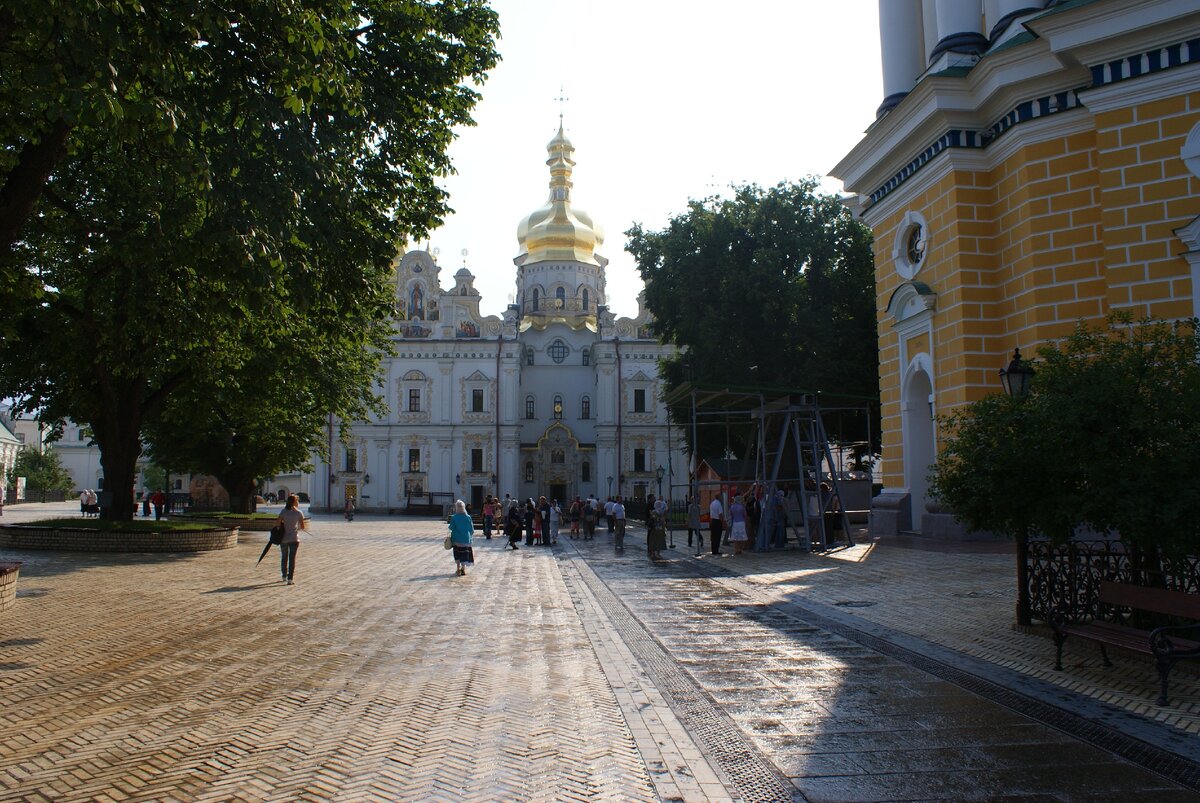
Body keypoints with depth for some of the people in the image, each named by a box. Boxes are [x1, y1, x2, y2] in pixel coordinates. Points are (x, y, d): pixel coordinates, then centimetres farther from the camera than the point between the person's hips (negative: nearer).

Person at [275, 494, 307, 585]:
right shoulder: (298, 513, -6)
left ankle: (284, 576, 29)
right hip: (294, 539, -2)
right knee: (292, 558, 2)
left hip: (284, 538, 2)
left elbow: (277, 522, -7)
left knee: (284, 557, 18)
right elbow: (302, 527, -4)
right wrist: (305, 528, 17)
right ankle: (290, 579, -2)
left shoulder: (284, 511, -2)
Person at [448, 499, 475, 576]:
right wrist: (470, 534, 17)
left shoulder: (454, 518, -11)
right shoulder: (468, 517, -7)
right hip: (466, 539, 1)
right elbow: (472, 529, -1)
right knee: (464, 553, 8)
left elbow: (451, 528, -9)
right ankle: (463, 569, 9)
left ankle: (458, 569, 10)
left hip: (456, 539, -1)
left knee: (457, 554, 11)